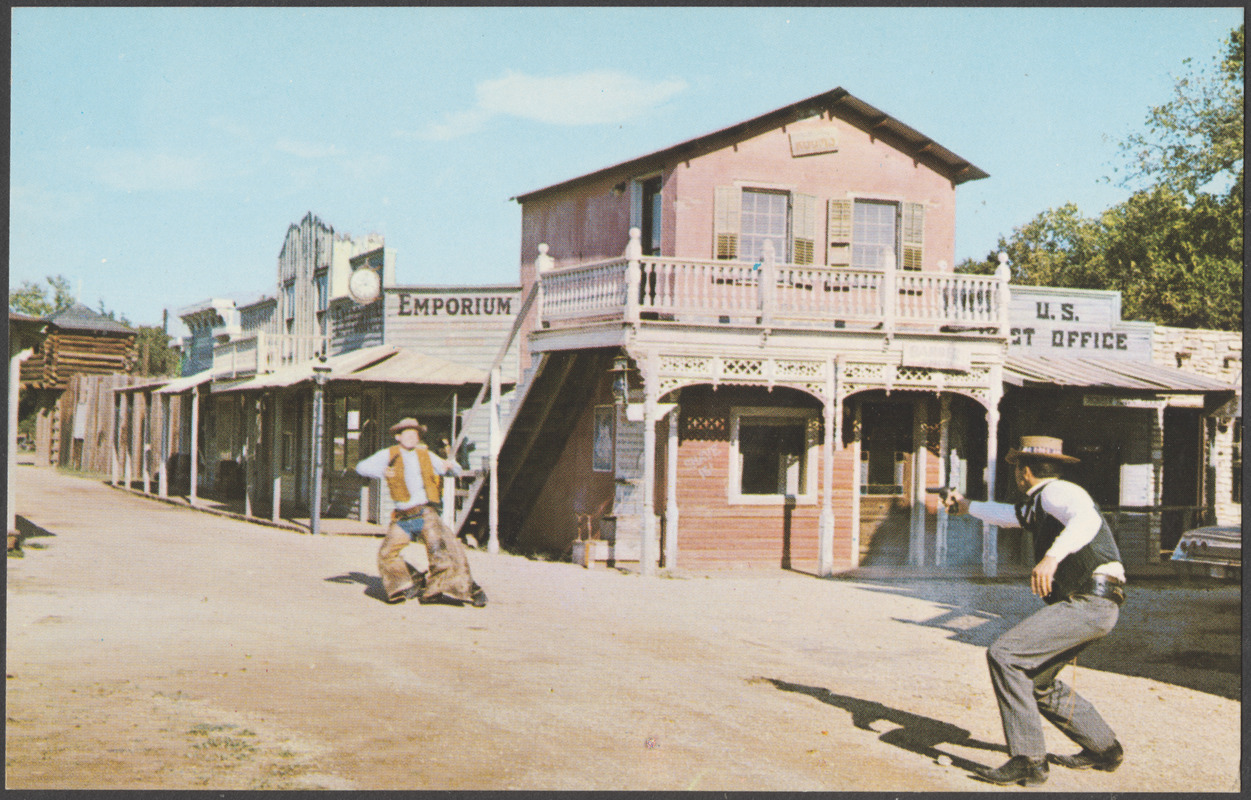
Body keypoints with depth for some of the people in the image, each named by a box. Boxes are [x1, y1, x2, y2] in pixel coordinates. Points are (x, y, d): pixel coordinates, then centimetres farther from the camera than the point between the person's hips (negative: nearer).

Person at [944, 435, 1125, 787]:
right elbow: (1011, 515, 45)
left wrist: (1052, 557, -45)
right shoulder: (1041, 502, 23)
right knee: (1036, 680, 20)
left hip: (1089, 603, -11)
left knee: (1004, 654, -18)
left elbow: (1086, 520, -31)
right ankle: (1104, 750, 31)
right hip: (1083, 604, 11)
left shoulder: (1056, 491, -8)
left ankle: (1028, 761, -15)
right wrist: (968, 506, 59)